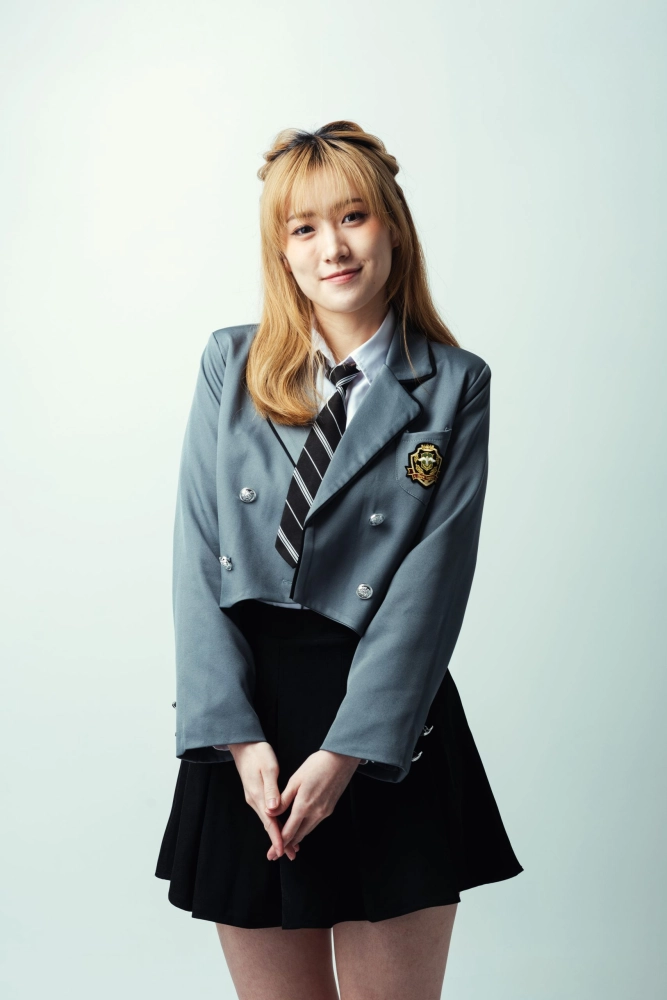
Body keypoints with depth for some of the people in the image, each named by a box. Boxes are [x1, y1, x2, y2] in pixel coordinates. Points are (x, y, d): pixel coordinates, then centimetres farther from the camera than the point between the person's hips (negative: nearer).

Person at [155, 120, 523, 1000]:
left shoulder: (454, 386, 1)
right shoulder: (230, 365, 6)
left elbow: (433, 578, -6)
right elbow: (198, 555, 0)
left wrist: (346, 751, -13)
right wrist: (240, 736, -9)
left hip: (389, 736, -1)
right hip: (248, 713, 2)